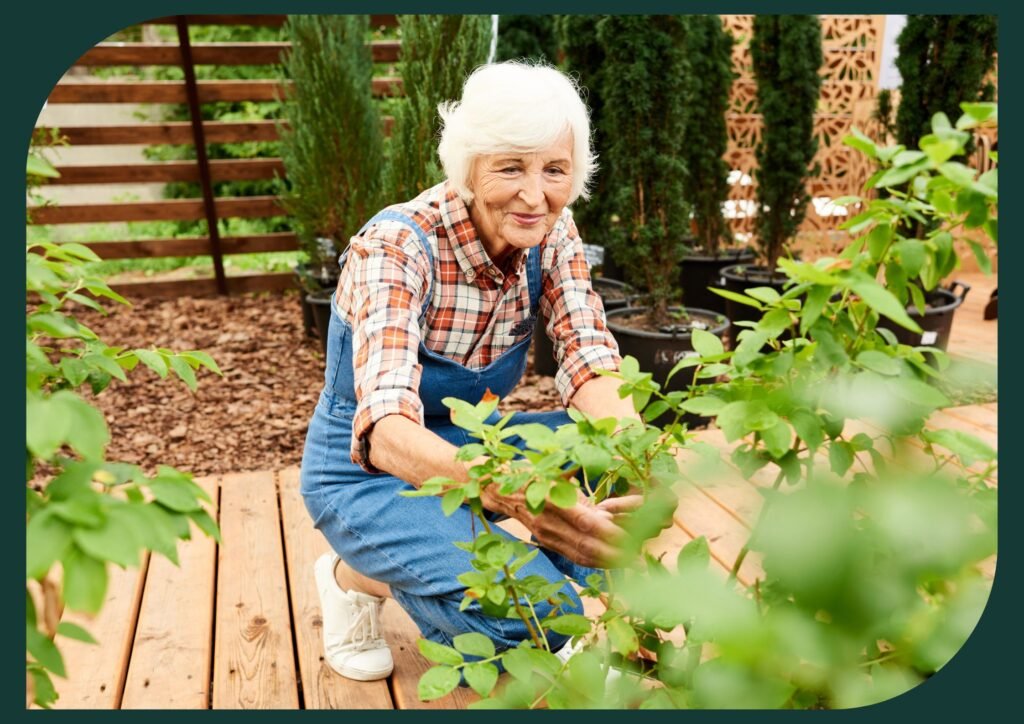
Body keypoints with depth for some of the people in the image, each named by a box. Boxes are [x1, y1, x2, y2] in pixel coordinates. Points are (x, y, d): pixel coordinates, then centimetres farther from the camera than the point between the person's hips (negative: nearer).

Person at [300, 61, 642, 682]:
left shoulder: (550, 234, -11)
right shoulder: (397, 246, -28)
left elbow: (592, 368, -16)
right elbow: (387, 432, -39)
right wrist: (516, 496, -58)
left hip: (468, 444, 5)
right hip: (369, 471, -5)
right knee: (535, 614, -25)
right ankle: (358, 578, 1)